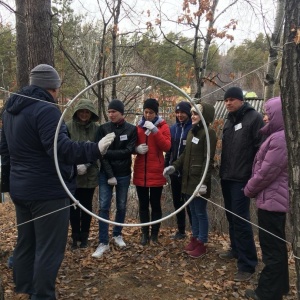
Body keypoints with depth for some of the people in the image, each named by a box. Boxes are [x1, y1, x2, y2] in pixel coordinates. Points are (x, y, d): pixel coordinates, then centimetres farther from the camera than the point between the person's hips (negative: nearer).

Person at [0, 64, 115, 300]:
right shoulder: (46, 109, -17)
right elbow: (60, 148, -29)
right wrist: (94, 150, -34)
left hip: (20, 188, 10)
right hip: (48, 190, -10)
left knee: (26, 243, 21)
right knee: (49, 248, 0)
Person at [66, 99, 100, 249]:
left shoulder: (96, 128, -1)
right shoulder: (68, 127, -5)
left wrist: (87, 165, -13)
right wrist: (75, 165, -16)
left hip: (90, 174, 1)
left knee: (86, 206, 10)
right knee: (74, 206, 7)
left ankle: (84, 236, 24)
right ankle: (75, 237, 22)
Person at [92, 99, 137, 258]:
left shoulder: (131, 129, -1)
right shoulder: (103, 128, -2)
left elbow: (128, 151, -9)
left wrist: (108, 152, -16)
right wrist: (110, 175, -13)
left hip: (123, 175, 1)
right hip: (105, 174, 0)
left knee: (121, 207, 11)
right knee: (103, 207, -3)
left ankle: (117, 234, 32)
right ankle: (103, 242, 6)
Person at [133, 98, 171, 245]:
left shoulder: (163, 126, 0)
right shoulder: (138, 126, 9)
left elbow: (166, 147, -12)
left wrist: (155, 130, -21)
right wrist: (137, 148, -9)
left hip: (156, 173, -3)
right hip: (140, 172, 3)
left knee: (155, 204, 5)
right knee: (143, 204, 10)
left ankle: (155, 234, 18)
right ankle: (145, 233, 22)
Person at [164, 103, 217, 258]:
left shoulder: (209, 132, -11)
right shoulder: (192, 131, 14)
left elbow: (208, 159, -17)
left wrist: (204, 182, -22)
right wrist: (174, 166, 6)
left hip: (199, 180, -8)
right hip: (188, 178, 8)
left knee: (200, 212, 3)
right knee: (193, 211, 16)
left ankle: (202, 243, 15)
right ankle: (195, 238, 28)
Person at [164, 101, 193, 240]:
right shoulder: (173, 128, 8)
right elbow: (169, 149, 10)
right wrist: (166, 166, 5)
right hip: (174, 171, 6)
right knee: (177, 202, 14)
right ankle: (181, 230, 28)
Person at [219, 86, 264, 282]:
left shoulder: (254, 118, -9)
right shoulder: (229, 121, 15)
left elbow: (261, 148, -15)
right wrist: (223, 171, 13)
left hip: (242, 179, -8)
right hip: (227, 178, 8)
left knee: (240, 219, -8)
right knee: (231, 216, 16)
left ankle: (248, 264, 1)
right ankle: (236, 249, 32)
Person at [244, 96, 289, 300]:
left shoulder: (280, 139, -21)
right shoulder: (278, 136, 12)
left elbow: (266, 173, -22)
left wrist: (249, 190, -7)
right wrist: (252, 189, 13)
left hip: (272, 200, -11)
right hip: (275, 199, 11)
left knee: (271, 248, 0)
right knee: (277, 245, 19)